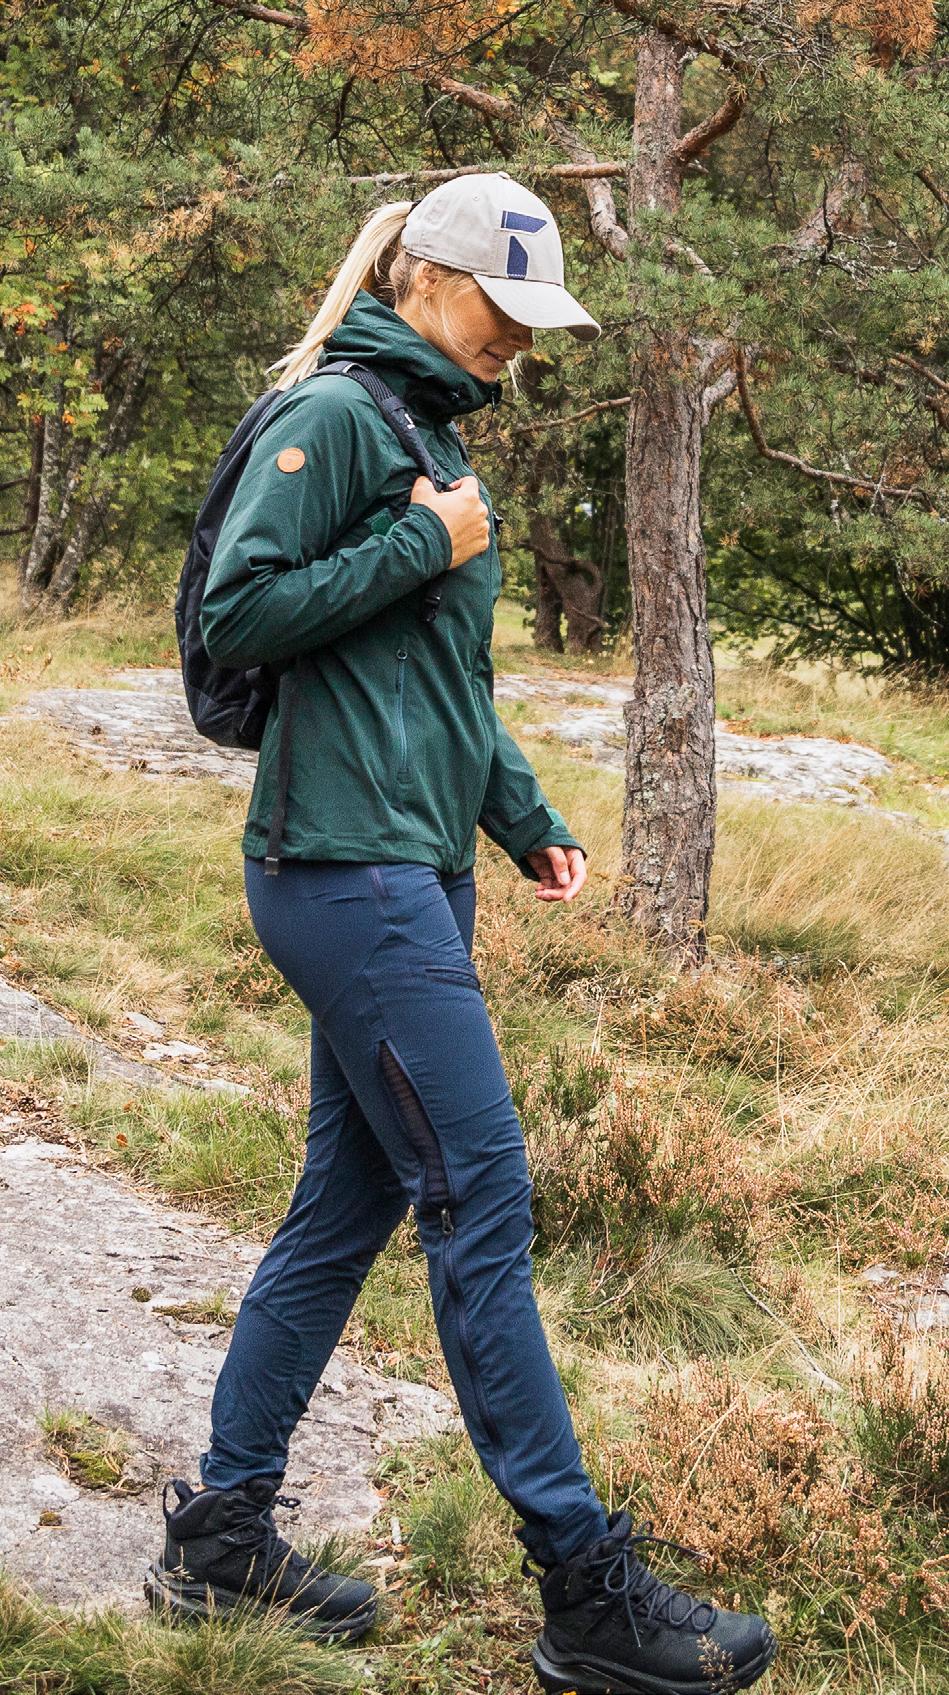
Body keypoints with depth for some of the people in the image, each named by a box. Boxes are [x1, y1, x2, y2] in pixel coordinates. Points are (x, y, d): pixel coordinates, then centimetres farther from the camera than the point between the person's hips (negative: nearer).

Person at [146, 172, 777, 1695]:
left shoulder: (434, 435, 20)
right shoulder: (331, 414, -7)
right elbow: (241, 615, -14)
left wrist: (526, 818, 16)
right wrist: (422, 547, -12)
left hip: (412, 870, 10)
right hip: (345, 866, -10)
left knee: (352, 1200, 11)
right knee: (483, 1198, -8)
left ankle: (223, 1538, 20)